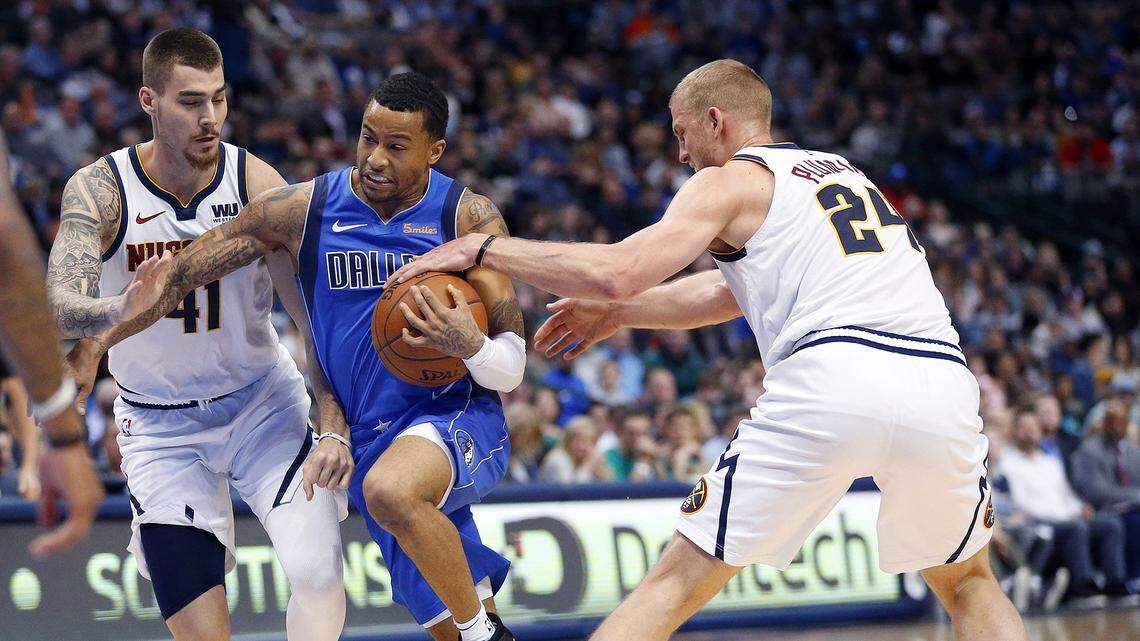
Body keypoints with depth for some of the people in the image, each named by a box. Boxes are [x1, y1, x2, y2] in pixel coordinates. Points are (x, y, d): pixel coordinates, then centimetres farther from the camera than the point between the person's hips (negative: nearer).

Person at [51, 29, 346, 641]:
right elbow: (58, 308, -29)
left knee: (318, 574, -18)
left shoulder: (257, 184, -14)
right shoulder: (100, 189, -16)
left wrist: (335, 430, -23)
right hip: (160, 425, -1)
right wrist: (121, 311, -52)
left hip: (263, 401, 1)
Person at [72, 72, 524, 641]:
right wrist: (85, 350, 1)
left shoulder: (471, 219, -8)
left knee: (390, 489, -37)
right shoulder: (301, 210, -2)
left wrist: (468, 345, -32)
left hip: (460, 419, -4)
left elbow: (509, 371, -9)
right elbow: (180, 275, 3)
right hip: (370, 441, 4)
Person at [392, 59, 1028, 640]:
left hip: (831, 378, -5)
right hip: (942, 380, 5)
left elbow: (618, 272, -2)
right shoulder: (845, 171, 32)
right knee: (969, 583, 27)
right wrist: (615, 315, 44)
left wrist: (483, 248, 9)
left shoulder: (728, 180, 12)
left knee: (678, 583, 5)